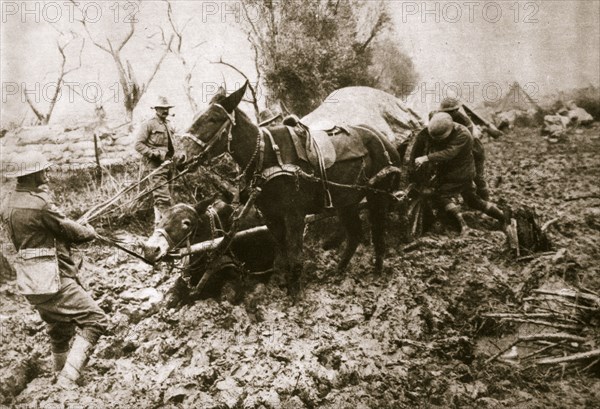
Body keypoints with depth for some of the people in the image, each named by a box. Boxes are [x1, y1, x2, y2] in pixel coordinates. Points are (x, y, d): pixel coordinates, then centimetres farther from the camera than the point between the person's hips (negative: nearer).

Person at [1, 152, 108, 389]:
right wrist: (90, 232, 9)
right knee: (95, 321, -5)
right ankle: (68, 378, -6)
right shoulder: (40, 204, -20)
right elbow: (70, 231, -11)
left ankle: (62, 376, 39)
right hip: (53, 281, -10)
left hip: (32, 284, 10)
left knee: (59, 332, 24)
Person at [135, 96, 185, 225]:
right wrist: (155, 154, -18)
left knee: (159, 197, 15)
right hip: (155, 166, -8)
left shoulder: (169, 126, 19)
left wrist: (176, 157, 10)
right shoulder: (148, 124, -4)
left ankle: (159, 222, 23)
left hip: (167, 165, 8)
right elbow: (138, 145, -10)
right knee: (163, 197, -15)